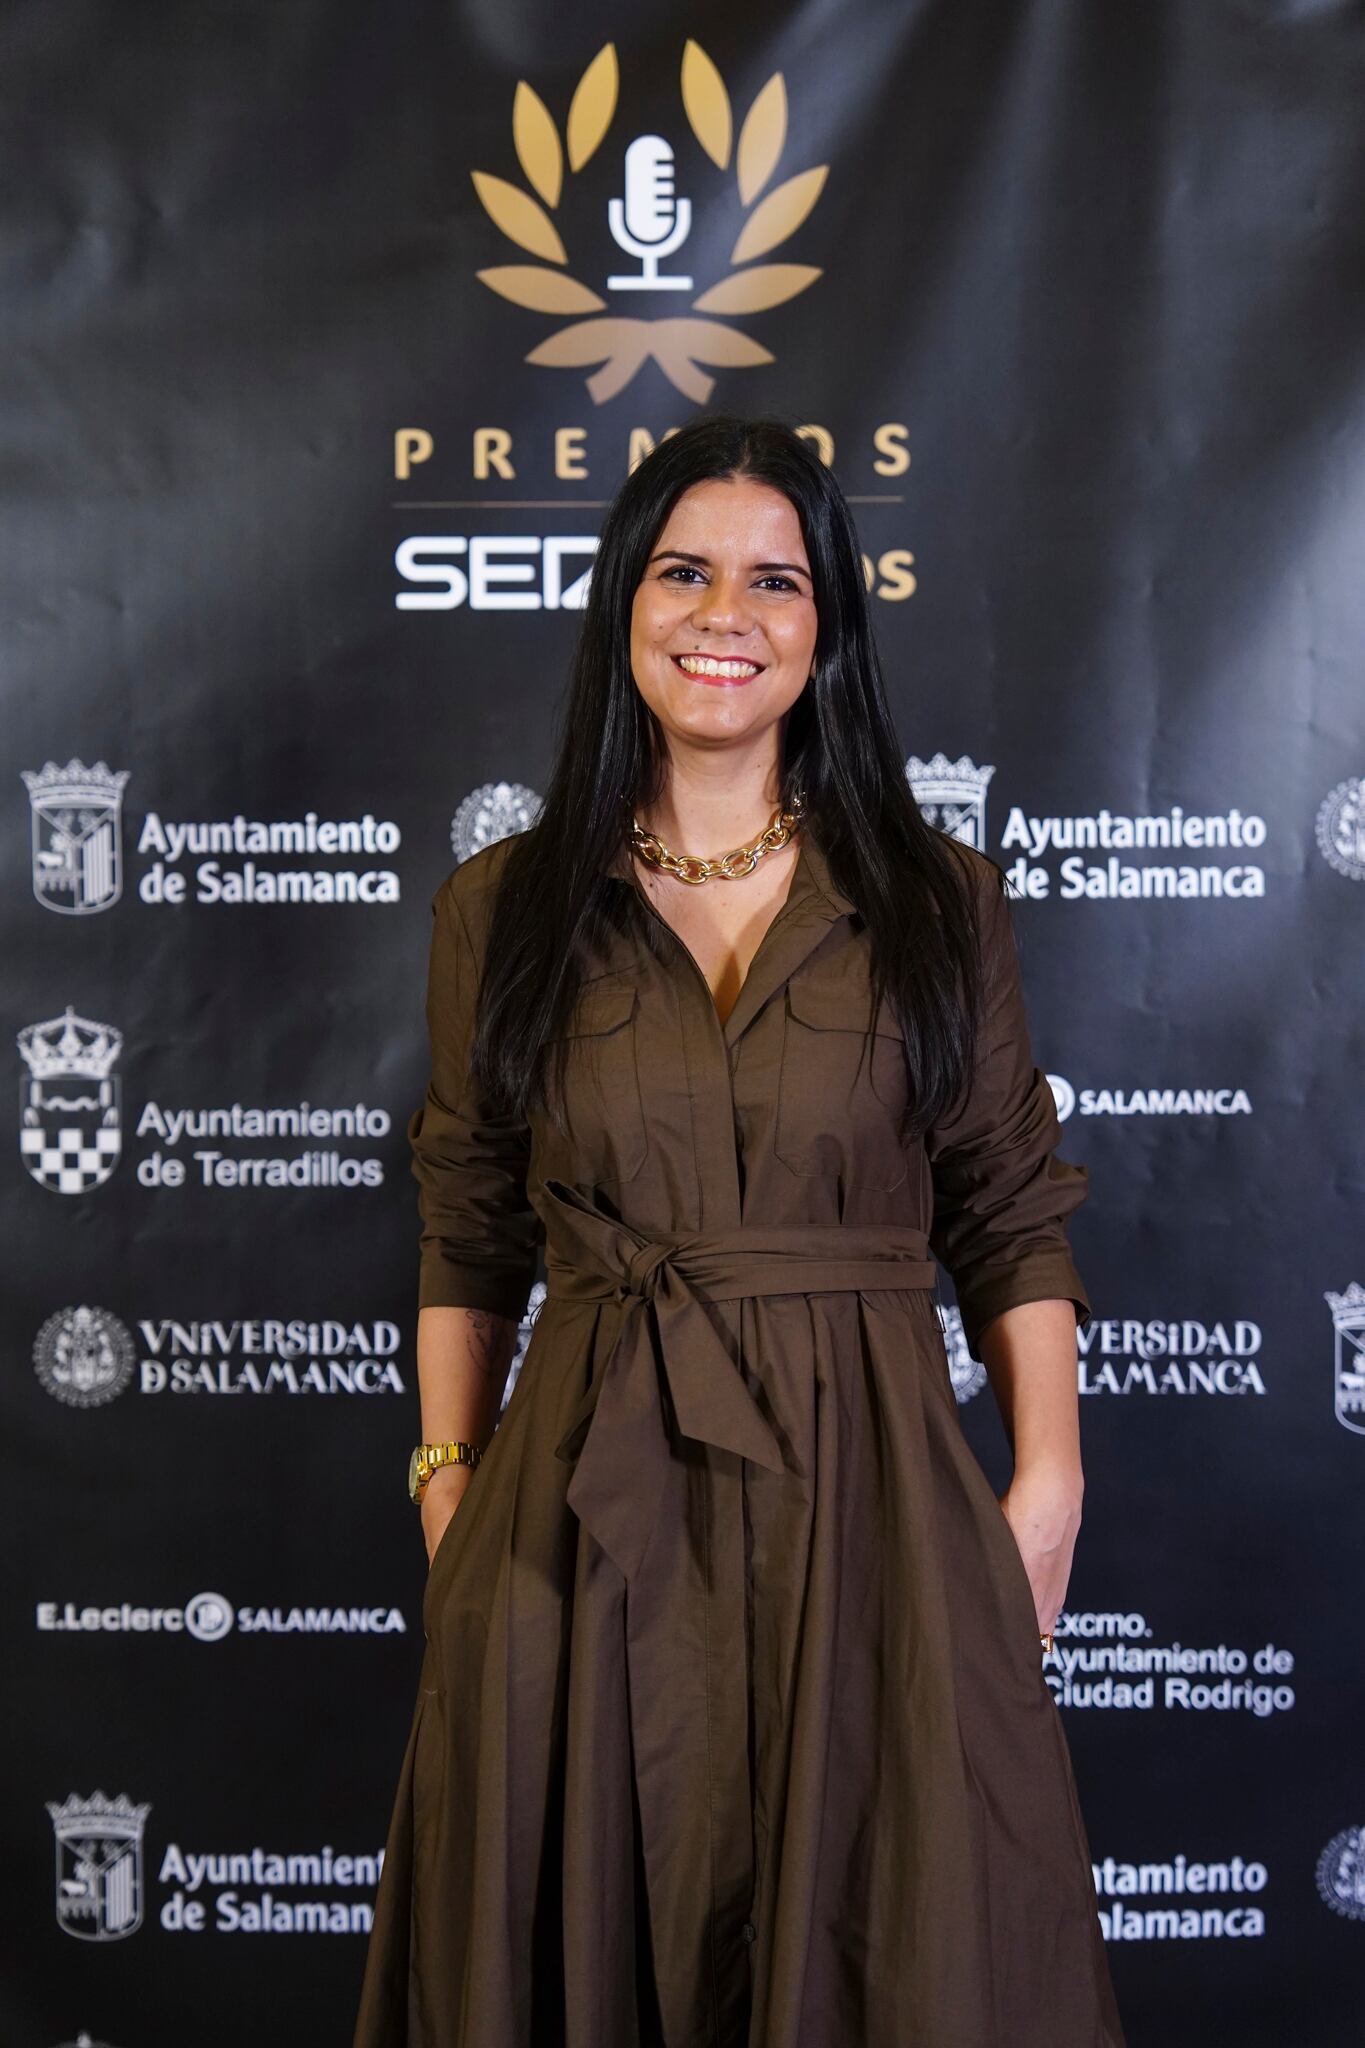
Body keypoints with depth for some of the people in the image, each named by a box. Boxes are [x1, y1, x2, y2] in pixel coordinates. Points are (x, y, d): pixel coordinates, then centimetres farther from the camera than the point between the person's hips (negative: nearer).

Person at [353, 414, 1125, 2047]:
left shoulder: (936, 900, 4)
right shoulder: (503, 912, 5)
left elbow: (1014, 1220, 5)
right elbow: (468, 1240, 9)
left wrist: (1049, 1485, -4)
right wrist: (446, 1484, 2)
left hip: (867, 1496, 0)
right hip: (586, 1505, 1)